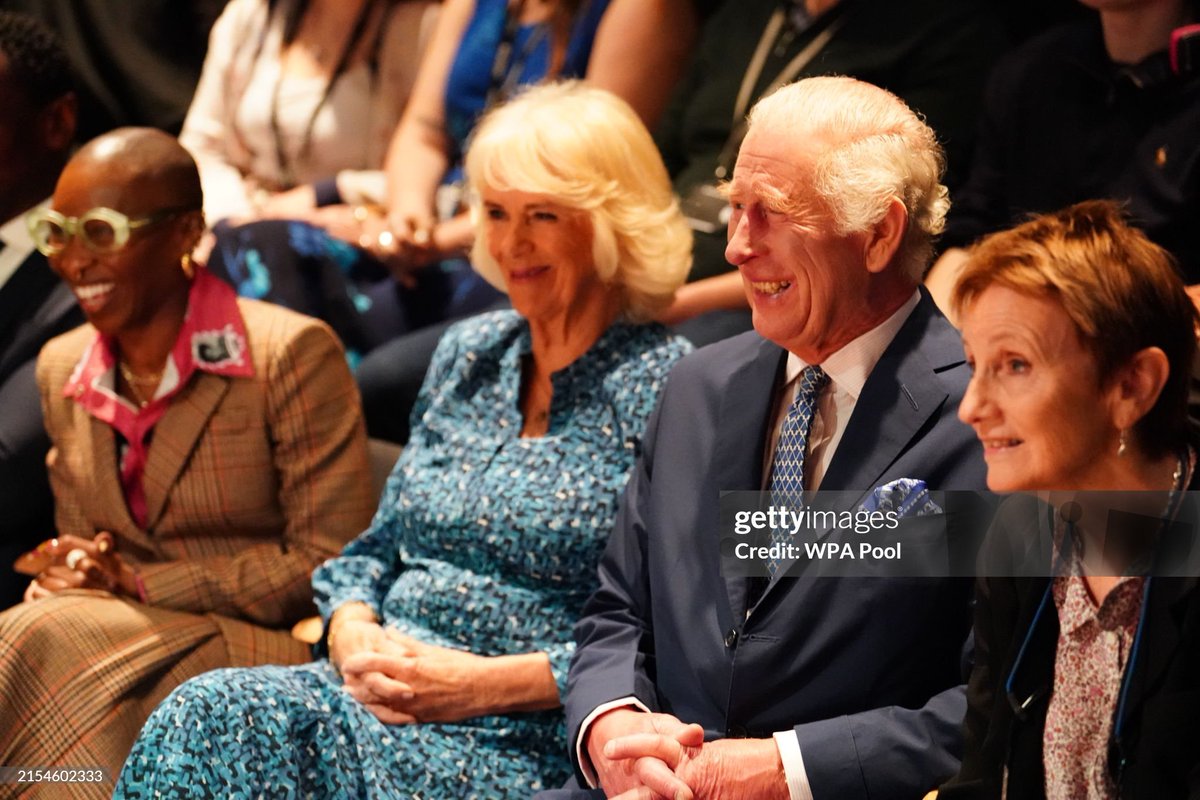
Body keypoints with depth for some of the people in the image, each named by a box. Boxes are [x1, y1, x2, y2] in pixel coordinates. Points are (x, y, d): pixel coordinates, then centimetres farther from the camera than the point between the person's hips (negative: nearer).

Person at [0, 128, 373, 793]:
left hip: (268, 649, -5)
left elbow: (332, 561, -11)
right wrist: (63, 574, -7)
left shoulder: (293, 355, -9)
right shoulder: (60, 369, 12)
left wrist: (140, 583, -13)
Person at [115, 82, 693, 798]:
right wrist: (353, 634, -1)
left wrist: (488, 682, -16)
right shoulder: (467, 355, 18)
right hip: (383, 687, 7)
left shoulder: (663, 385, -6)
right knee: (202, 715, -24)